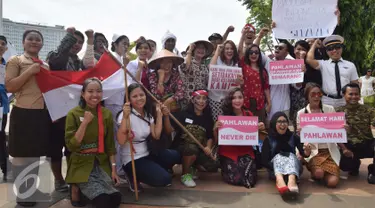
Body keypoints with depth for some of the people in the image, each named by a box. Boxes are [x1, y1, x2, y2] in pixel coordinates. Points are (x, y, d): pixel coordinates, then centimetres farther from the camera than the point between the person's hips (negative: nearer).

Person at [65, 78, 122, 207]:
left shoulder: (107, 114, 1)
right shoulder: (74, 114, -10)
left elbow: (110, 144, 6)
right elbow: (71, 146, -16)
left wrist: (113, 168, 0)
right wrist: (85, 123, -22)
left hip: (102, 163, 4)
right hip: (81, 164, -4)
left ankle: (84, 189, 11)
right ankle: (77, 188, 8)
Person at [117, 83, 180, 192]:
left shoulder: (148, 114, 6)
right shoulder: (124, 115, -17)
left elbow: (156, 136, -1)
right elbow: (121, 141, -29)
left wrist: (159, 115, -1)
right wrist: (125, 117, -37)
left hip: (147, 154, 7)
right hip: (132, 160, -7)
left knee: (174, 155, -12)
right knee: (164, 179, -21)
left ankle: (151, 172, 8)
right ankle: (133, 176, 2)